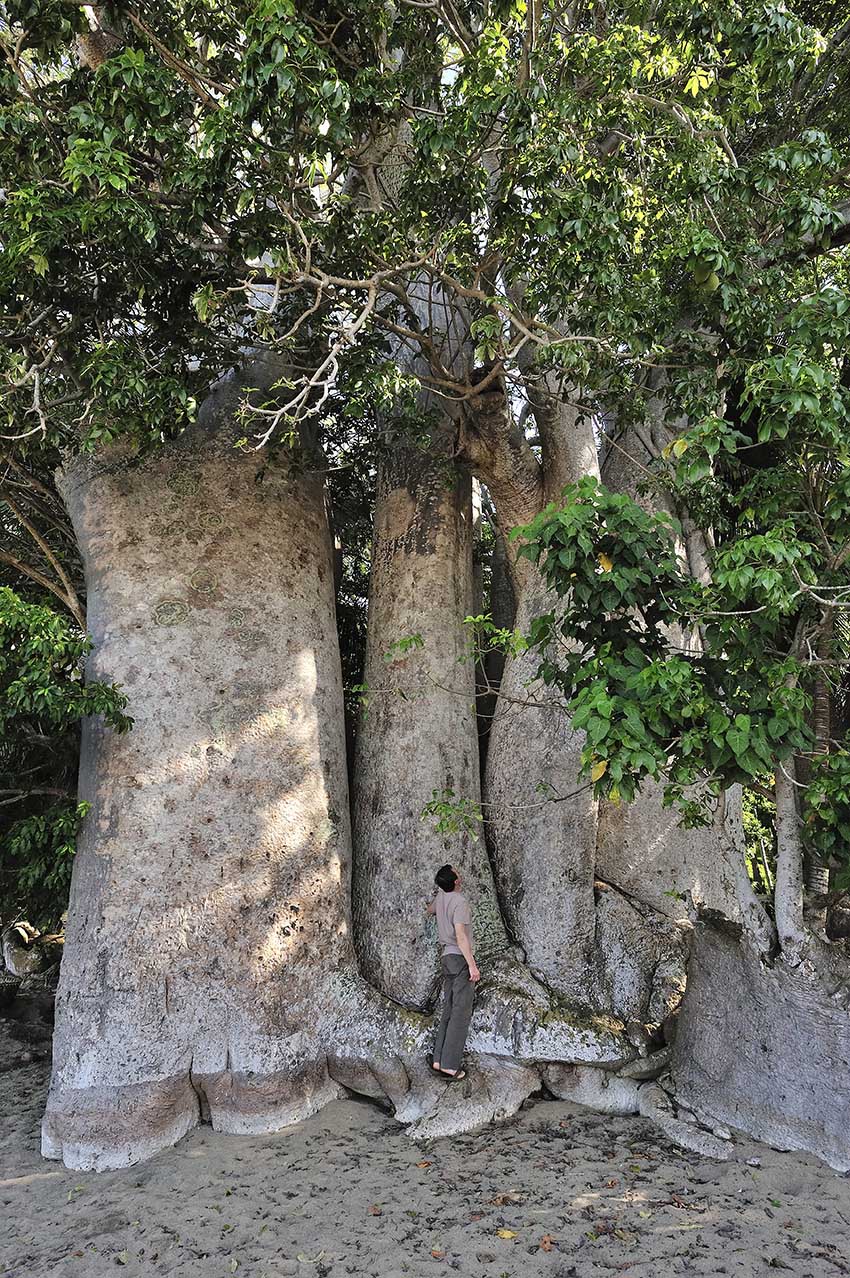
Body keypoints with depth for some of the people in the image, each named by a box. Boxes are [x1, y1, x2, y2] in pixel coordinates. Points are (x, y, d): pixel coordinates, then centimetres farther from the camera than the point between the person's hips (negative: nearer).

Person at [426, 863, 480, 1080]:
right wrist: (472, 965, -23)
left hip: (447, 957, 8)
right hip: (461, 958, -8)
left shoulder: (441, 896, 8)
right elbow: (461, 935, -23)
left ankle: (439, 1060, 10)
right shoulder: (460, 902, -16)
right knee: (461, 1012, -7)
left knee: (449, 1011, 11)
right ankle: (449, 1065, -10)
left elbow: (430, 910, 31)